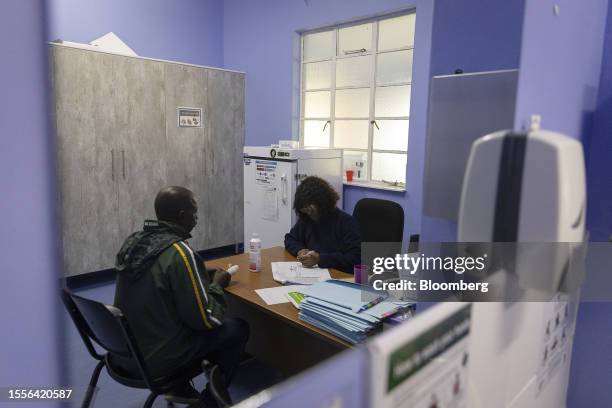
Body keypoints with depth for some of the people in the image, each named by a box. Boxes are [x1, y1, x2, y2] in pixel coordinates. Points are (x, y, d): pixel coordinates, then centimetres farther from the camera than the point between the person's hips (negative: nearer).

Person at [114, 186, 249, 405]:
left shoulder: (133, 241, -2)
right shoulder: (180, 253, -26)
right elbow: (205, 319, -21)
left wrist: (202, 276, 9)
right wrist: (216, 285, -3)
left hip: (124, 348, 8)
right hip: (155, 357, -8)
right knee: (238, 328, 5)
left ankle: (181, 389, 32)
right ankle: (210, 399, 22)